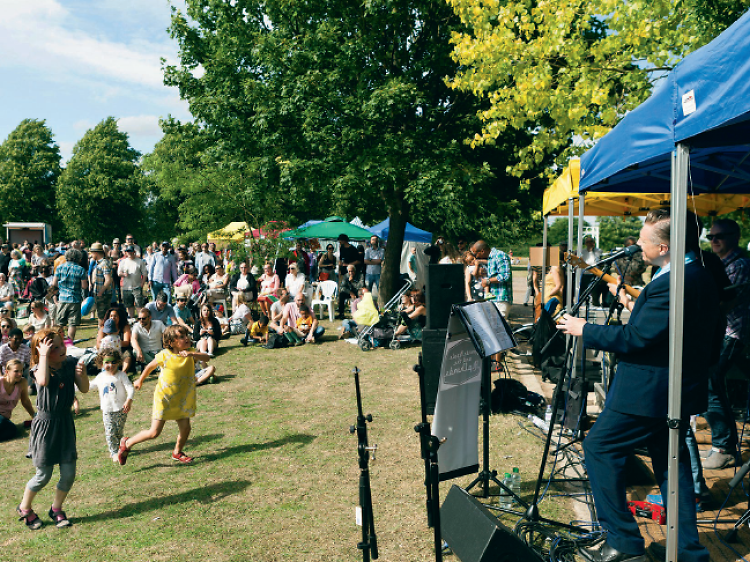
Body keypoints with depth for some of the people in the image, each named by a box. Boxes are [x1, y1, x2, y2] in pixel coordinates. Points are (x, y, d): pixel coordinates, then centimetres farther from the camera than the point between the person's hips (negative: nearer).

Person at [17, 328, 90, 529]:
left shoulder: (70, 363, -3)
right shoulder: (40, 368, -15)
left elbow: (84, 389, -3)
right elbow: (43, 381, -39)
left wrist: (81, 374, -21)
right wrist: (44, 355, -32)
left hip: (66, 422, 4)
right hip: (45, 424, -4)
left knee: (69, 473, 4)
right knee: (44, 475, 5)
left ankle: (56, 509, 29)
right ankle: (24, 508, 32)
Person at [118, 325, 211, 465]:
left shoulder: (190, 352, -7)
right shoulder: (165, 355, -15)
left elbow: (206, 358, -24)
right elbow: (150, 366, 3)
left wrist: (192, 354, -41)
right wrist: (140, 381, 17)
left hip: (182, 400, 4)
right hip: (164, 399, -4)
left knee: (185, 428, 8)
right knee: (154, 432, -3)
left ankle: (177, 452, 35)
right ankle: (127, 443, 20)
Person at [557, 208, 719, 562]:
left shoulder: (670, 284, -24)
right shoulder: (701, 277, 8)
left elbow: (634, 338, -24)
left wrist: (584, 330, -14)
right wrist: (638, 310, 17)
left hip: (649, 392, -10)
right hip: (683, 390, 10)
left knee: (598, 448, 0)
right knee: (670, 461, 19)